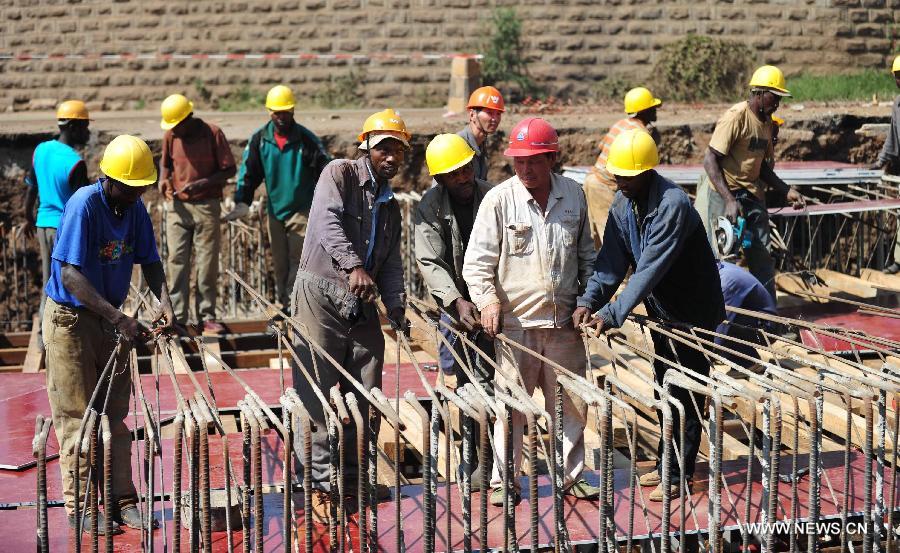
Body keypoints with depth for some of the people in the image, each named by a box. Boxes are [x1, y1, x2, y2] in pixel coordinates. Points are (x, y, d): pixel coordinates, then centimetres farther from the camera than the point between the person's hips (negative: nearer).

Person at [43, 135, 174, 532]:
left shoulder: (136, 208, -1)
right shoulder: (84, 205, -22)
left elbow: (149, 260, 8)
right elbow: (71, 275, -27)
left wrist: (163, 299, -13)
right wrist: (119, 318, -32)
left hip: (108, 318, 7)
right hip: (70, 317, -7)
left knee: (115, 414, 9)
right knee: (77, 417, 0)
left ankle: (121, 500, 15)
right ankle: (80, 506, 8)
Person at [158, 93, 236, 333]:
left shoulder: (212, 133, -8)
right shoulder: (170, 136, 4)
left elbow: (229, 170, -6)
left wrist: (203, 183, -18)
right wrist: (163, 179, 0)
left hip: (207, 206, -3)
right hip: (177, 206, 3)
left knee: (208, 263, 1)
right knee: (177, 262, 0)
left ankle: (207, 317, 9)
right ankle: (178, 318, 4)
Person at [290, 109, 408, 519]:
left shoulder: (390, 205, 19)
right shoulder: (340, 174, -2)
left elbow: (391, 264, 16)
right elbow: (328, 221, -20)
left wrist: (397, 307, -1)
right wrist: (353, 266, -35)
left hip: (363, 305, 7)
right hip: (321, 296, -7)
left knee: (365, 397, 6)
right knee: (319, 395, -5)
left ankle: (353, 477, 18)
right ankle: (320, 483, 1)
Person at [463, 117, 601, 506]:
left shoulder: (573, 194, 4)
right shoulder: (499, 199, -7)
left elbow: (586, 253, 17)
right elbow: (478, 260, -6)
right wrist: (488, 300, -20)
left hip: (564, 321, 4)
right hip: (516, 322, -3)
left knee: (572, 402, 11)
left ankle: (571, 476, 24)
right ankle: (503, 481, 14)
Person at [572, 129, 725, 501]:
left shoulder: (672, 205, -30)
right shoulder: (623, 202, -4)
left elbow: (650, 268, -35)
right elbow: (613, 259, -6)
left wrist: (613, 314, -40)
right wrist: (590, 300, -21)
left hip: (693, 310, -8)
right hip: (661, 309, 8)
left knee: (685, 391, -3)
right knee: (664, 387, 16)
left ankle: (677, 475, 5)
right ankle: (666, 463, 28)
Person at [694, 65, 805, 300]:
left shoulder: (767, 122, 9)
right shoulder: (735, 117, -16)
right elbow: (710, 161, -20)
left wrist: (786, 191, 8)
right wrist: (729, 200, -26)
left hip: (752, 194, 8)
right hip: (723, 193, -8)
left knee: (762, 257, 7)